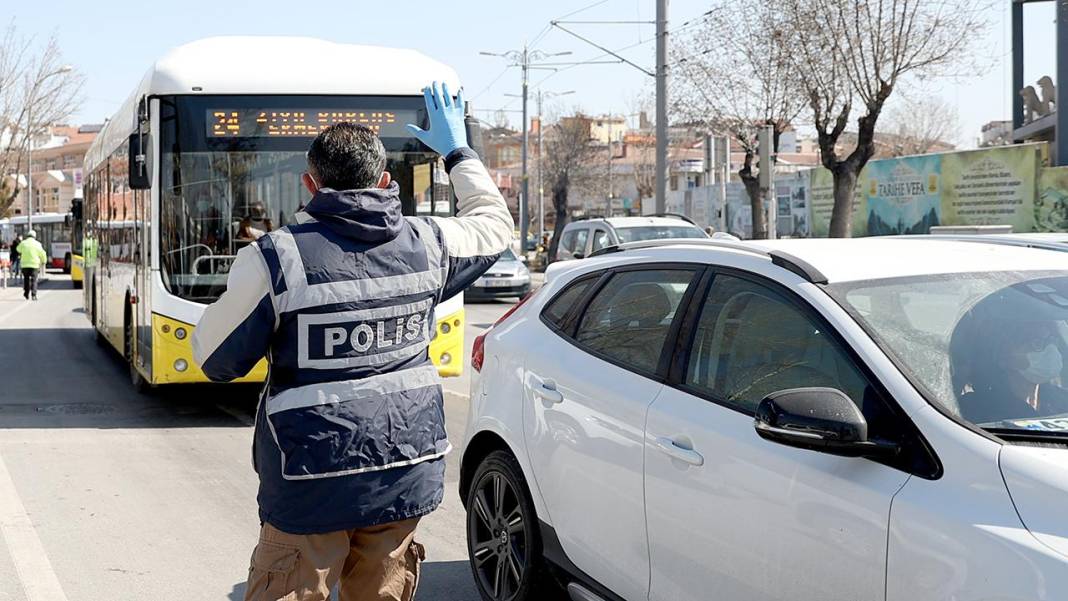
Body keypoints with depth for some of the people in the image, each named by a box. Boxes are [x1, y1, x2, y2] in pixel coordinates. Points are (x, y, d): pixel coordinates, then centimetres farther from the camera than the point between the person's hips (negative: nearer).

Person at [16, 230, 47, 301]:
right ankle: (33, 295, -12)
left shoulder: (23, 243, 3)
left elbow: (19, 249, 24)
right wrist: (44, 262, 18)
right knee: (34, 279, -1)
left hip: (25, 264, 2)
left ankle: (26, 294, 18)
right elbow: (43, 254, 0)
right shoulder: (37, 244, -3)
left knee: (26, 279, 15)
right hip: (34, 264, -2)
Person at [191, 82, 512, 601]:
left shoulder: (276, 257, -14)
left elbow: (215, 361, -5)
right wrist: (457, 153, 32)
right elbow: (496, 225, 21)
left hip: (311, 483, -4)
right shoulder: (427, 244, -2)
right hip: (407, 475, 4)